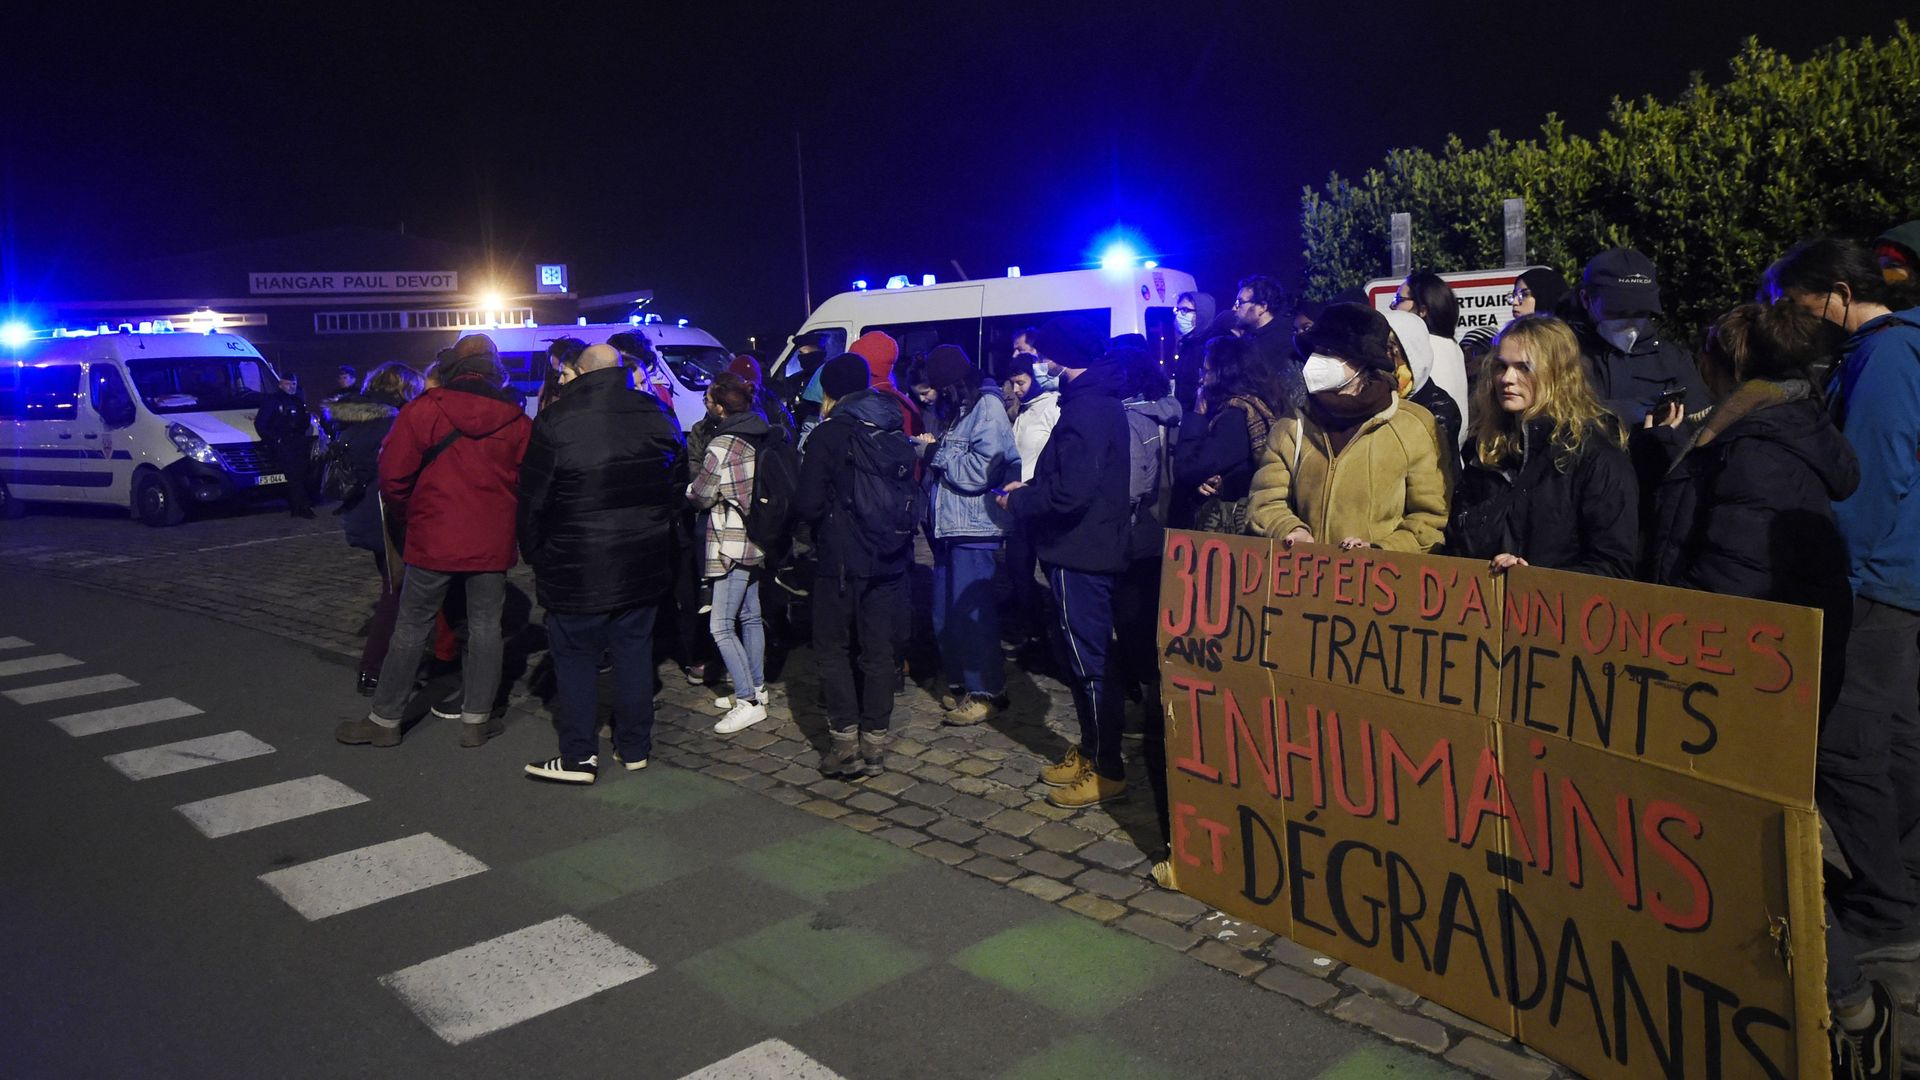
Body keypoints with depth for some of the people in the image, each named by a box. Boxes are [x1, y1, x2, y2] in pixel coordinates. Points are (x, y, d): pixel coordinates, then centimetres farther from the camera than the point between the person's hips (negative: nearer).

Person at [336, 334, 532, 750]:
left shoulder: (423, 410, -6)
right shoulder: (516, 419, 0)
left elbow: (393, 475, -6)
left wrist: (406, 519, 11)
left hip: (433, 539, -1)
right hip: (492, 542, 2)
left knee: (411, 627, 8)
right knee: (485, 627, 9)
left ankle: (385, 719, 17)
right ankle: (476, 719, 13)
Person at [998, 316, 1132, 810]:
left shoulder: (1087, 407, -19)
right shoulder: (1098, 399, 14)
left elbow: (1071, 491, -26)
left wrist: (1017, 501, -11)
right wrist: (1030, 488, 10)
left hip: (1080, 552, -11)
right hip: (1088, 547, 11)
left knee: (1090, 660, -2)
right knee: (1080, 656, 18)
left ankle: (1107, 770, 8)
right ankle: (1090, 752, 30)